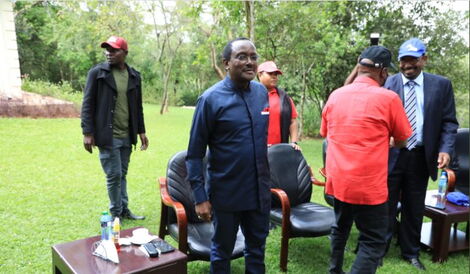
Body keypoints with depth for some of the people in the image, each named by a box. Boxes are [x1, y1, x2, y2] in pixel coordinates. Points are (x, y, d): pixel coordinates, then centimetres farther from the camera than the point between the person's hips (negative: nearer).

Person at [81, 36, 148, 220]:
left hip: (127, 136, 4)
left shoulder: (134, 76, 7)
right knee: (114, 175, 0)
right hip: (108, 136, -4)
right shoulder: (97, 73, -5)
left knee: (122, 174, 13)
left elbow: (138, 107, 14)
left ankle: (124, 210, 26)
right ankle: (116, 214, 17)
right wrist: (87, 133, -10)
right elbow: (88, 104, -5)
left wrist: (141, 131, 12)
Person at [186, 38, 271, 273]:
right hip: (226, 192, -4)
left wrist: (265, 178, 13)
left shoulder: (262, 92, 1)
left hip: (260, 190, 4)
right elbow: (194, 154, -11)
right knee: (222, 250, 17)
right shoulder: (211, 99, -14)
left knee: (257, 247, 20)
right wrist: (200, 197, -13)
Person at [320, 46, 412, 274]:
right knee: (373, 242, 5)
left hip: (337, 180, 6)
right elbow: (402, 141, 1)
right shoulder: (388, 98, -11)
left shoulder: (335, 96, 3)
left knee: (340, 228, 24)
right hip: (368, 184, -6)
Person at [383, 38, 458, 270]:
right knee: (385, 205, 8)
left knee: (414, 208, 16)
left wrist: (445, 149, -11)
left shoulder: (441, 85, 3)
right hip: (390, 155, -2)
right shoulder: (387, 84, -3)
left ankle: (411, 253, 33)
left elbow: (449, 122, 3)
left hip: (421, 157, 2)